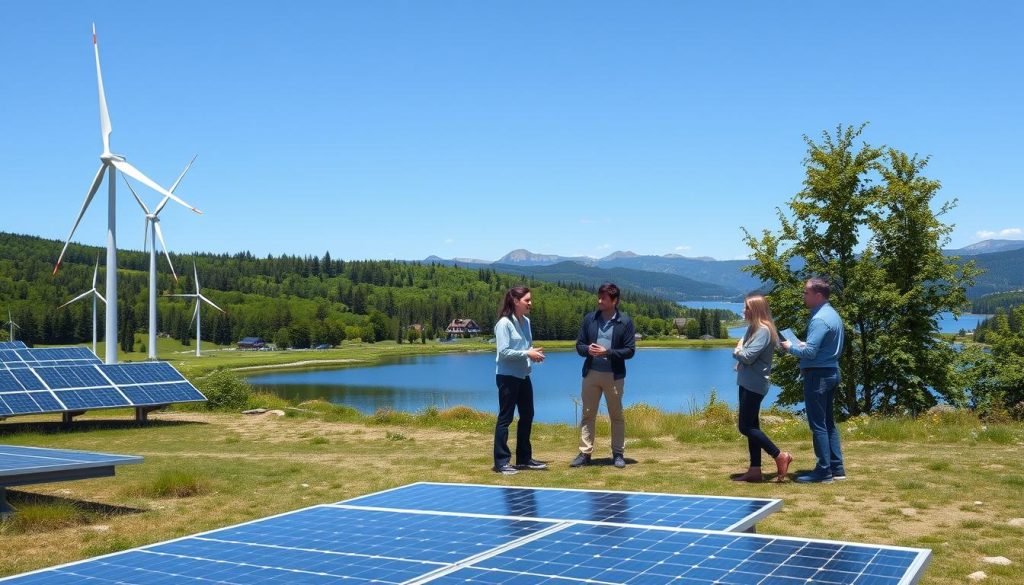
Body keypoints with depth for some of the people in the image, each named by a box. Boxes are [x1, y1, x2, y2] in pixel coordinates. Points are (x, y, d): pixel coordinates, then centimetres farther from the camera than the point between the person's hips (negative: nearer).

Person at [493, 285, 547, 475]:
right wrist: (527, 354, -20)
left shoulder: (526, 321, 10)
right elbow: (503, 352, -20)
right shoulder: (504, 323, -15)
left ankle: (524, 458, 25)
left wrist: (534, 353, -2)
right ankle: (501, 462, 5)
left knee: (527, 416, 13)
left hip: (523, 376, 9)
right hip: (507, 376, -9)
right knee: (505, 418, -2)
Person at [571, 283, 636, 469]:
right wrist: (588, 349, -15)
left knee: (616, 415, 7)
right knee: (588, 414, 5)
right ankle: (585, 453, 10)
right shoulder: (589, 319, 4)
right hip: (591, 373, 3)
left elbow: (630, 350, -6)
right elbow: (579, 345, 8)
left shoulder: (625, 321, -5)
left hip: (614, 375, -3)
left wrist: (607, 352, -19)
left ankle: (618, 454, 16)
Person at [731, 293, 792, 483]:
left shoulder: (763, 330, -16)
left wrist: (737, 351, -3)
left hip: (754, 385, -10)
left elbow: (748, 356, -22)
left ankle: (780, 456, -2)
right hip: (747, 383, 10)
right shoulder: (752, 328, 13)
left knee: (746, 427, -8)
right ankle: (754, 470, 15)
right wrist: (740, 354, -3)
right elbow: (742, 349, 18)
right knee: (751, 426, 11)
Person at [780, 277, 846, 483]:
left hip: (818, 375, -10)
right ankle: (836, 467, 19)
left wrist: (791, 347, -5)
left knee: (818, 424, -5)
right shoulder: (833, 315, 14)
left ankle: (823, 471, -2)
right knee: (828, 422, 15)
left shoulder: (820, 319, -18)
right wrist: (804, 344, 13)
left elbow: (810, 352, -22)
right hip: (831, 372, 10)